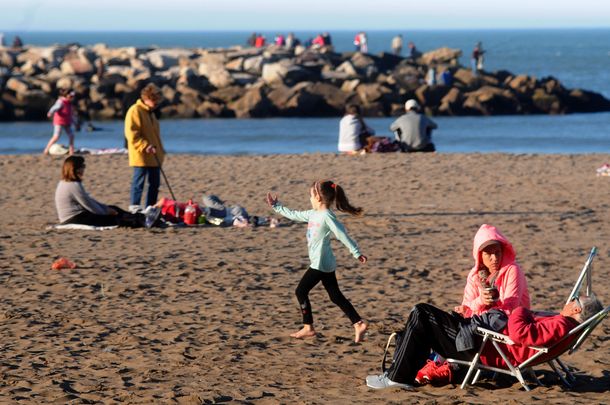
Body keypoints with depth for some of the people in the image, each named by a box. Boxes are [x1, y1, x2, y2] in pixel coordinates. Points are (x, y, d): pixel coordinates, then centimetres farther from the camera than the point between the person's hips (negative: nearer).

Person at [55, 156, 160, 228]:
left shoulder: (64, 183, 14)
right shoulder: (74, 186, -21)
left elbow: (89, 200, 18)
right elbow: (90, 206, -17)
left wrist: (106, 208, 12)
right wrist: (106, 211, 0)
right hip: (75, 219, -11)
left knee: (113, 209, 8)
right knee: (112, 219, -7)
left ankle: (141, 218, 4)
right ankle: (142, 221, -5)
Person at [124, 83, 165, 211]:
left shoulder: (150, 112, 17)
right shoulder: (135, 111, -12)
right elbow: (131, 134, -19)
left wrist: (160, 150, 21)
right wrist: (145, 146, -25)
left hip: (154, 157, 9)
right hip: (141, 156, -9)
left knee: (155, 183, 9)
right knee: (138, 182, -6)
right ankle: (134, 208, -2)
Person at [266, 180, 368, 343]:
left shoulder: (327, 216, -17)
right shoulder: (313, 215, 11)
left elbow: (342, 234, -22)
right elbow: (293, 215, 25)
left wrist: (356, 253, -27)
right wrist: (276, 206, 28)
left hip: (321, 264, -9)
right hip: (326, 264, 9)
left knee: (301, 291, 0)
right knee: (336, 296, 8)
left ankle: (308, 328, 5)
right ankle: (358, 324, 3)